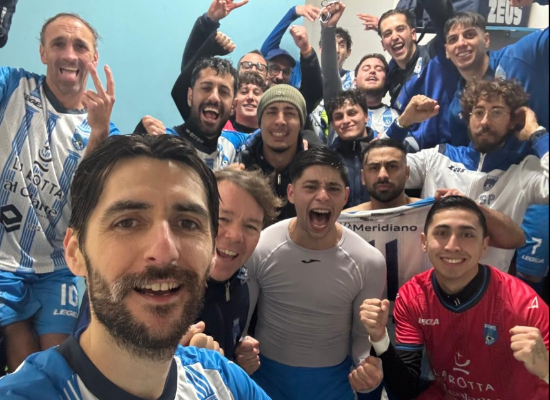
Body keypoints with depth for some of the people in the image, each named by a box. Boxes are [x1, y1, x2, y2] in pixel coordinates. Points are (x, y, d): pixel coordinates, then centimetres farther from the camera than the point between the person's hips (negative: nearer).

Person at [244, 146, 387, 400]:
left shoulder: (369, 262, -15)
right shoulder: (257, 250, -16)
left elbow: (364, 333, -5)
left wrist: (368, 367, -25)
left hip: (333, 380, 1)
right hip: (267, 373, 0)